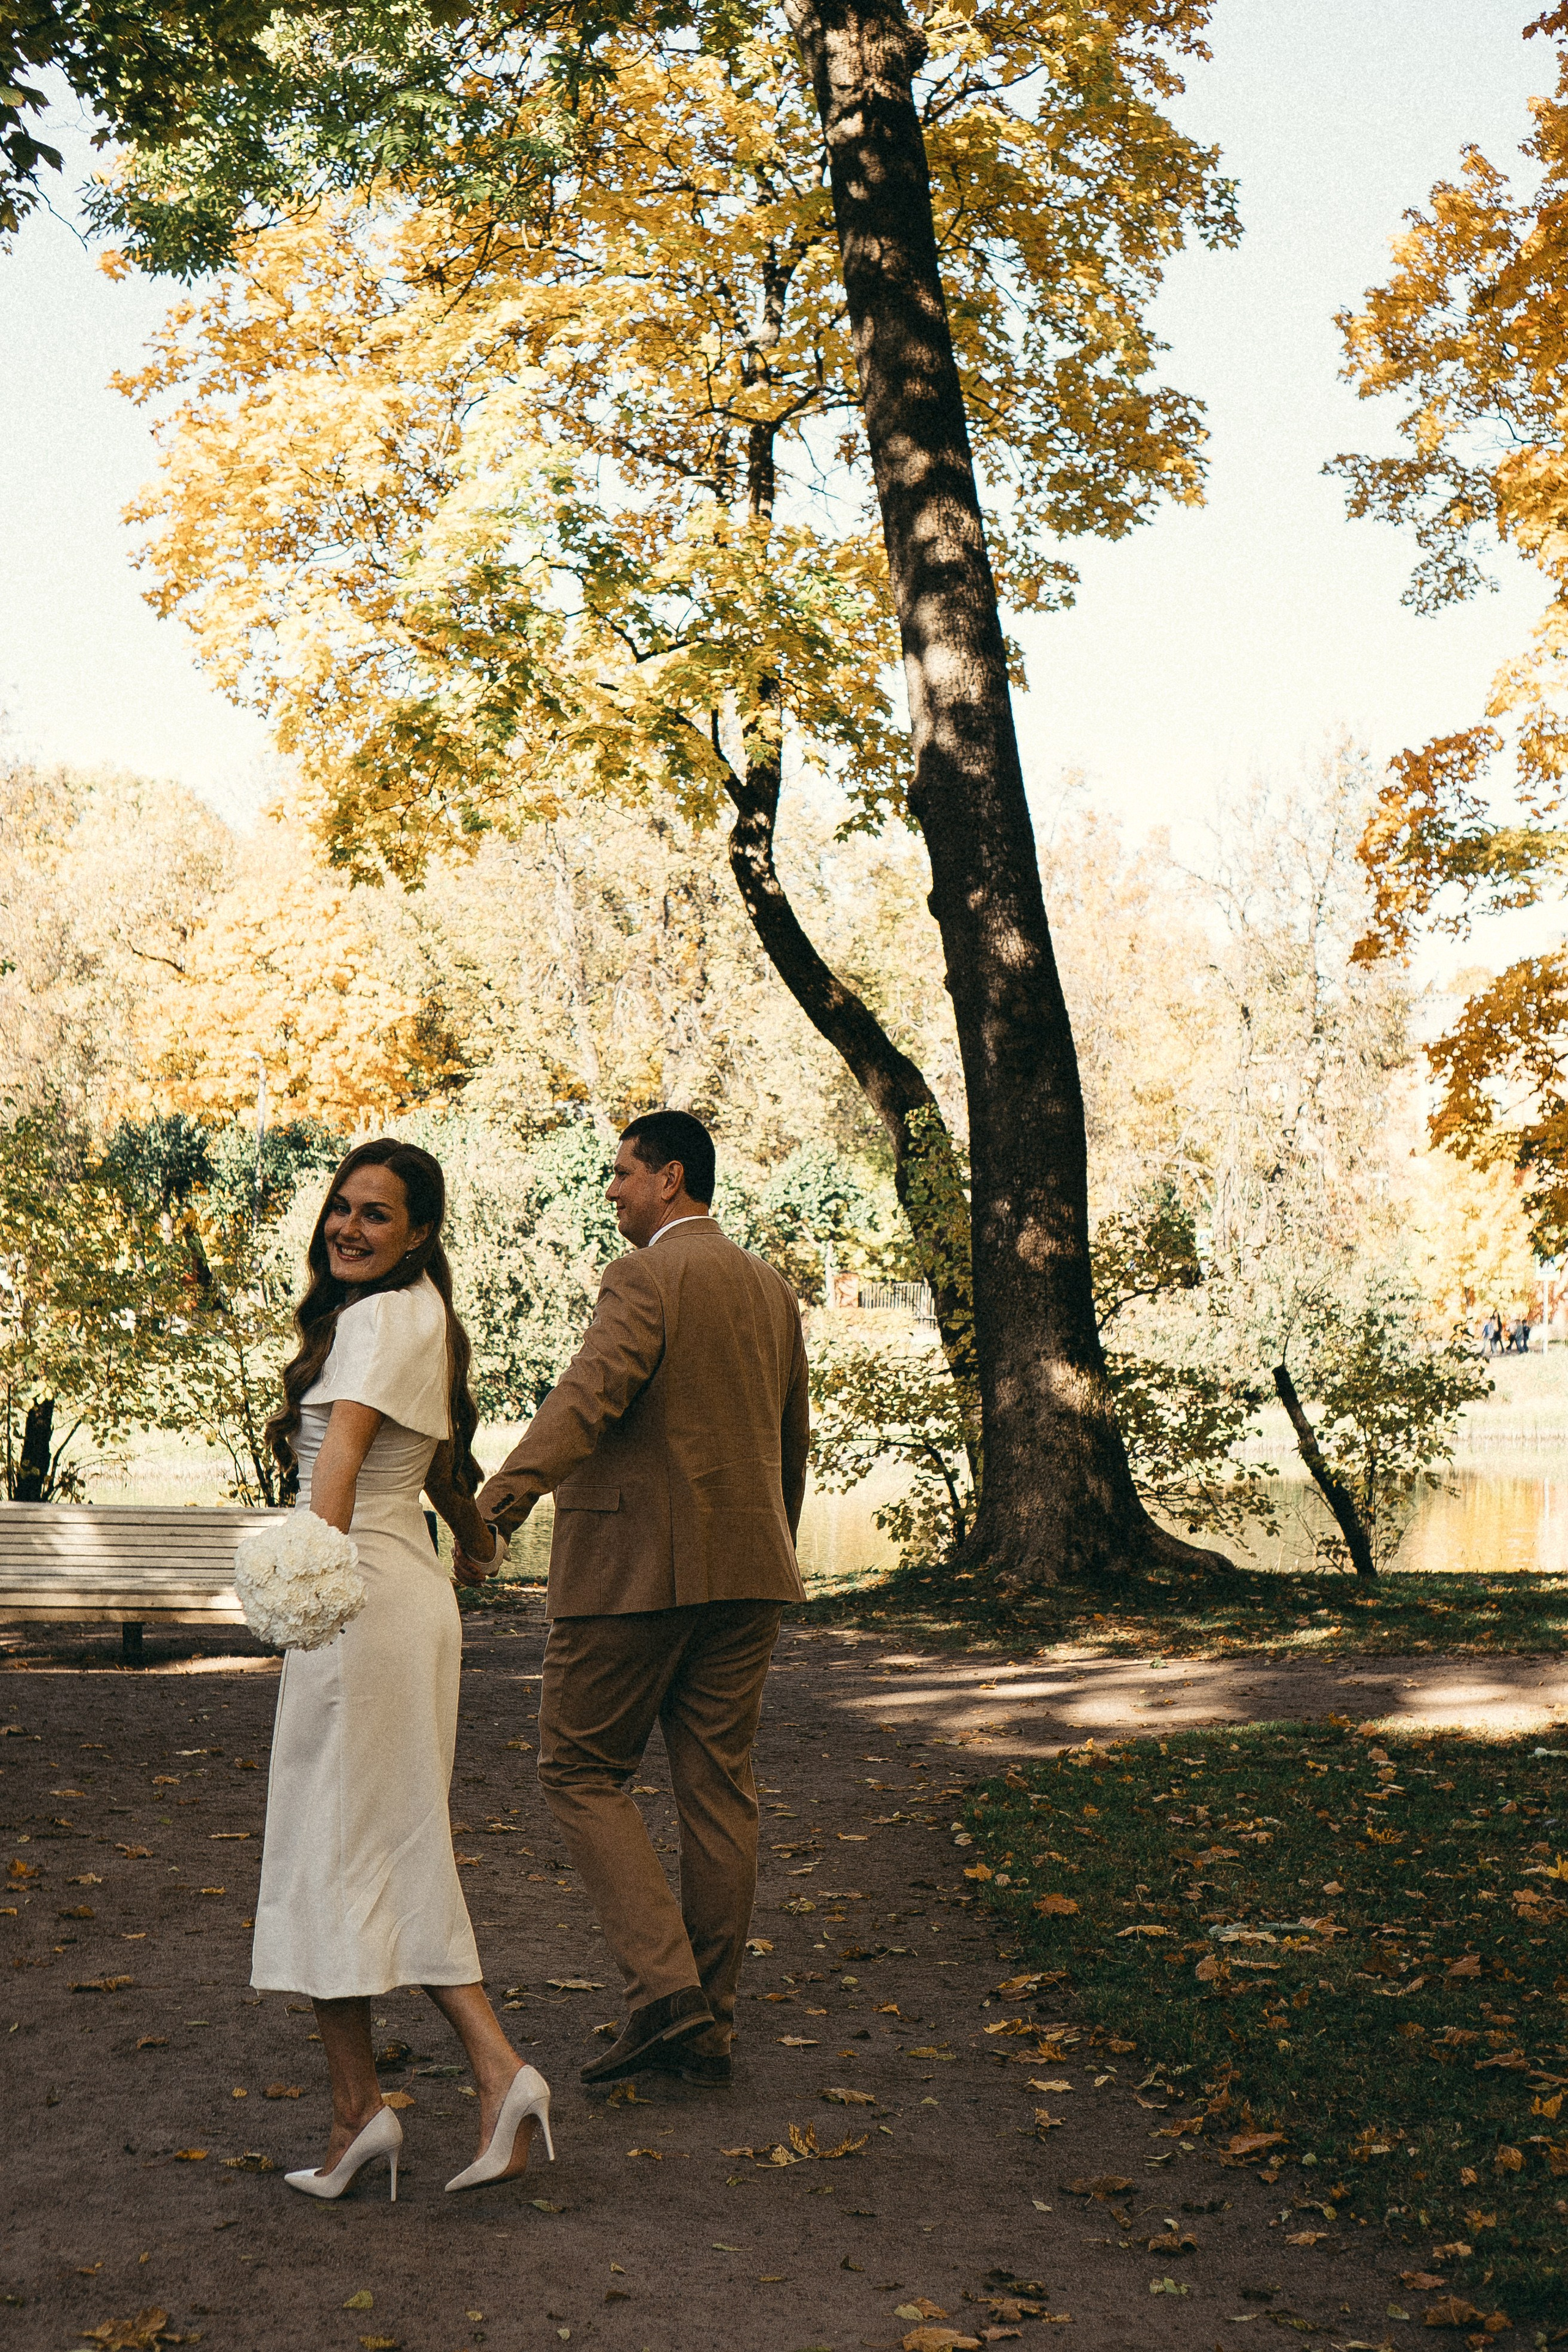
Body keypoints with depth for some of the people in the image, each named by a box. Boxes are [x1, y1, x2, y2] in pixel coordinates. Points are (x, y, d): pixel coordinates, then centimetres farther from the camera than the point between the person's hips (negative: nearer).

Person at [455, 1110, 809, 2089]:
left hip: (636, 1568, -7)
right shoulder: (774, 1291, 14)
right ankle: (708, 2020, 16)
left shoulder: (646, 1278, -10)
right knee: (719, 1786, 10)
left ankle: (666, 1987, -5)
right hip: (744, 1569, 7)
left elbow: (588, 1395, -26)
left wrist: (496, 1506, -36)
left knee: (584, 1772, 5)